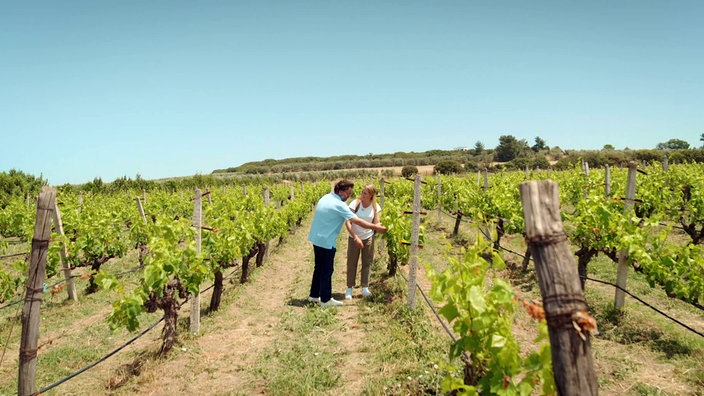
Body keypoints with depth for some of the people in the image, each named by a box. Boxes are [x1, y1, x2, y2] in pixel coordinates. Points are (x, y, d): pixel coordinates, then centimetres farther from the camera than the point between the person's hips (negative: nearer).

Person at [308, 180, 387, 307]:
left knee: (319, 268, 19)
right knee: (327, 270, 4)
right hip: (326, 242, -9)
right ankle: (325, 299, 15)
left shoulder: (325, 198, 6)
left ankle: (314, 295, 29)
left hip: (316, 239, 9)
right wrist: (375, 227, -14)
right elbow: (357, 221, -21)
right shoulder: (339, 205, -21)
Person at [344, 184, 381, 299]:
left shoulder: (375, 207, -8)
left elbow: (376, 225, -4)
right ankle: (349, 288, 16)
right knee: (351, 263, 5)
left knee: (367, 263, 8)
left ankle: (365, 288, 19)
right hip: (354, 238, -2)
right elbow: (347, 222, -18)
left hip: (368, 238, 2)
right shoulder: (355, 203, -16)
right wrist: (355, 237, -23)